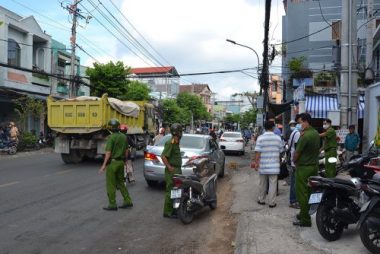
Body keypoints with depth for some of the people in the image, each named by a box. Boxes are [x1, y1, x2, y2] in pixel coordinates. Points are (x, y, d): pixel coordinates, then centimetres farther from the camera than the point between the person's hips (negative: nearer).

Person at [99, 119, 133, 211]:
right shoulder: (123, 136, 7)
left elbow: (108, 153, -18)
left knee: (111, 184, 3)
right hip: (121, 162, 7)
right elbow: (126, 151, 11)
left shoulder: (111, 137, -14)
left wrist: (104, 165, -15)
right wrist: (124, 162, 22)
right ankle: (127, 201, 16)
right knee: (120, 182, 17)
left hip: (112, 162, -7)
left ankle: (112, 205, 8)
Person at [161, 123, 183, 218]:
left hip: (177, 170, 10)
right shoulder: (170, 143, -16)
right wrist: (169, 167, -21)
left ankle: (174, 209, 26)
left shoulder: (176, 143, 15)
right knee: (171, 191, -5)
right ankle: (167, 212, 3)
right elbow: (163, 156, -23)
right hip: (172, 171, -10)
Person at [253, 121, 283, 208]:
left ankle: (261, 200, 25)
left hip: (263, 165, 0)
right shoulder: (278, 138, 0)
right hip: (274, 166, 0)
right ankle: (272, 202, 6)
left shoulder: (260, 138, -6)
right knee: (273, 184, 4)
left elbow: (258, 152, -12)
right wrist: (279, 161, 23)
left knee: (262, 183, 13)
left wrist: (256, 162, -6)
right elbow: (281, 151, 8)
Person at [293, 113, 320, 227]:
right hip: (314, 166, 9)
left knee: (302, 194, -1)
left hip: (304, 168, -9)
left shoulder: (305, 136, -21)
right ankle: (303, 214, 29)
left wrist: (294, 160, 4)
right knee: (308, 192, 17)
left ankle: (305, 220, 4)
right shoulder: (316, 133, 7)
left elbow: (297, 152, -16)